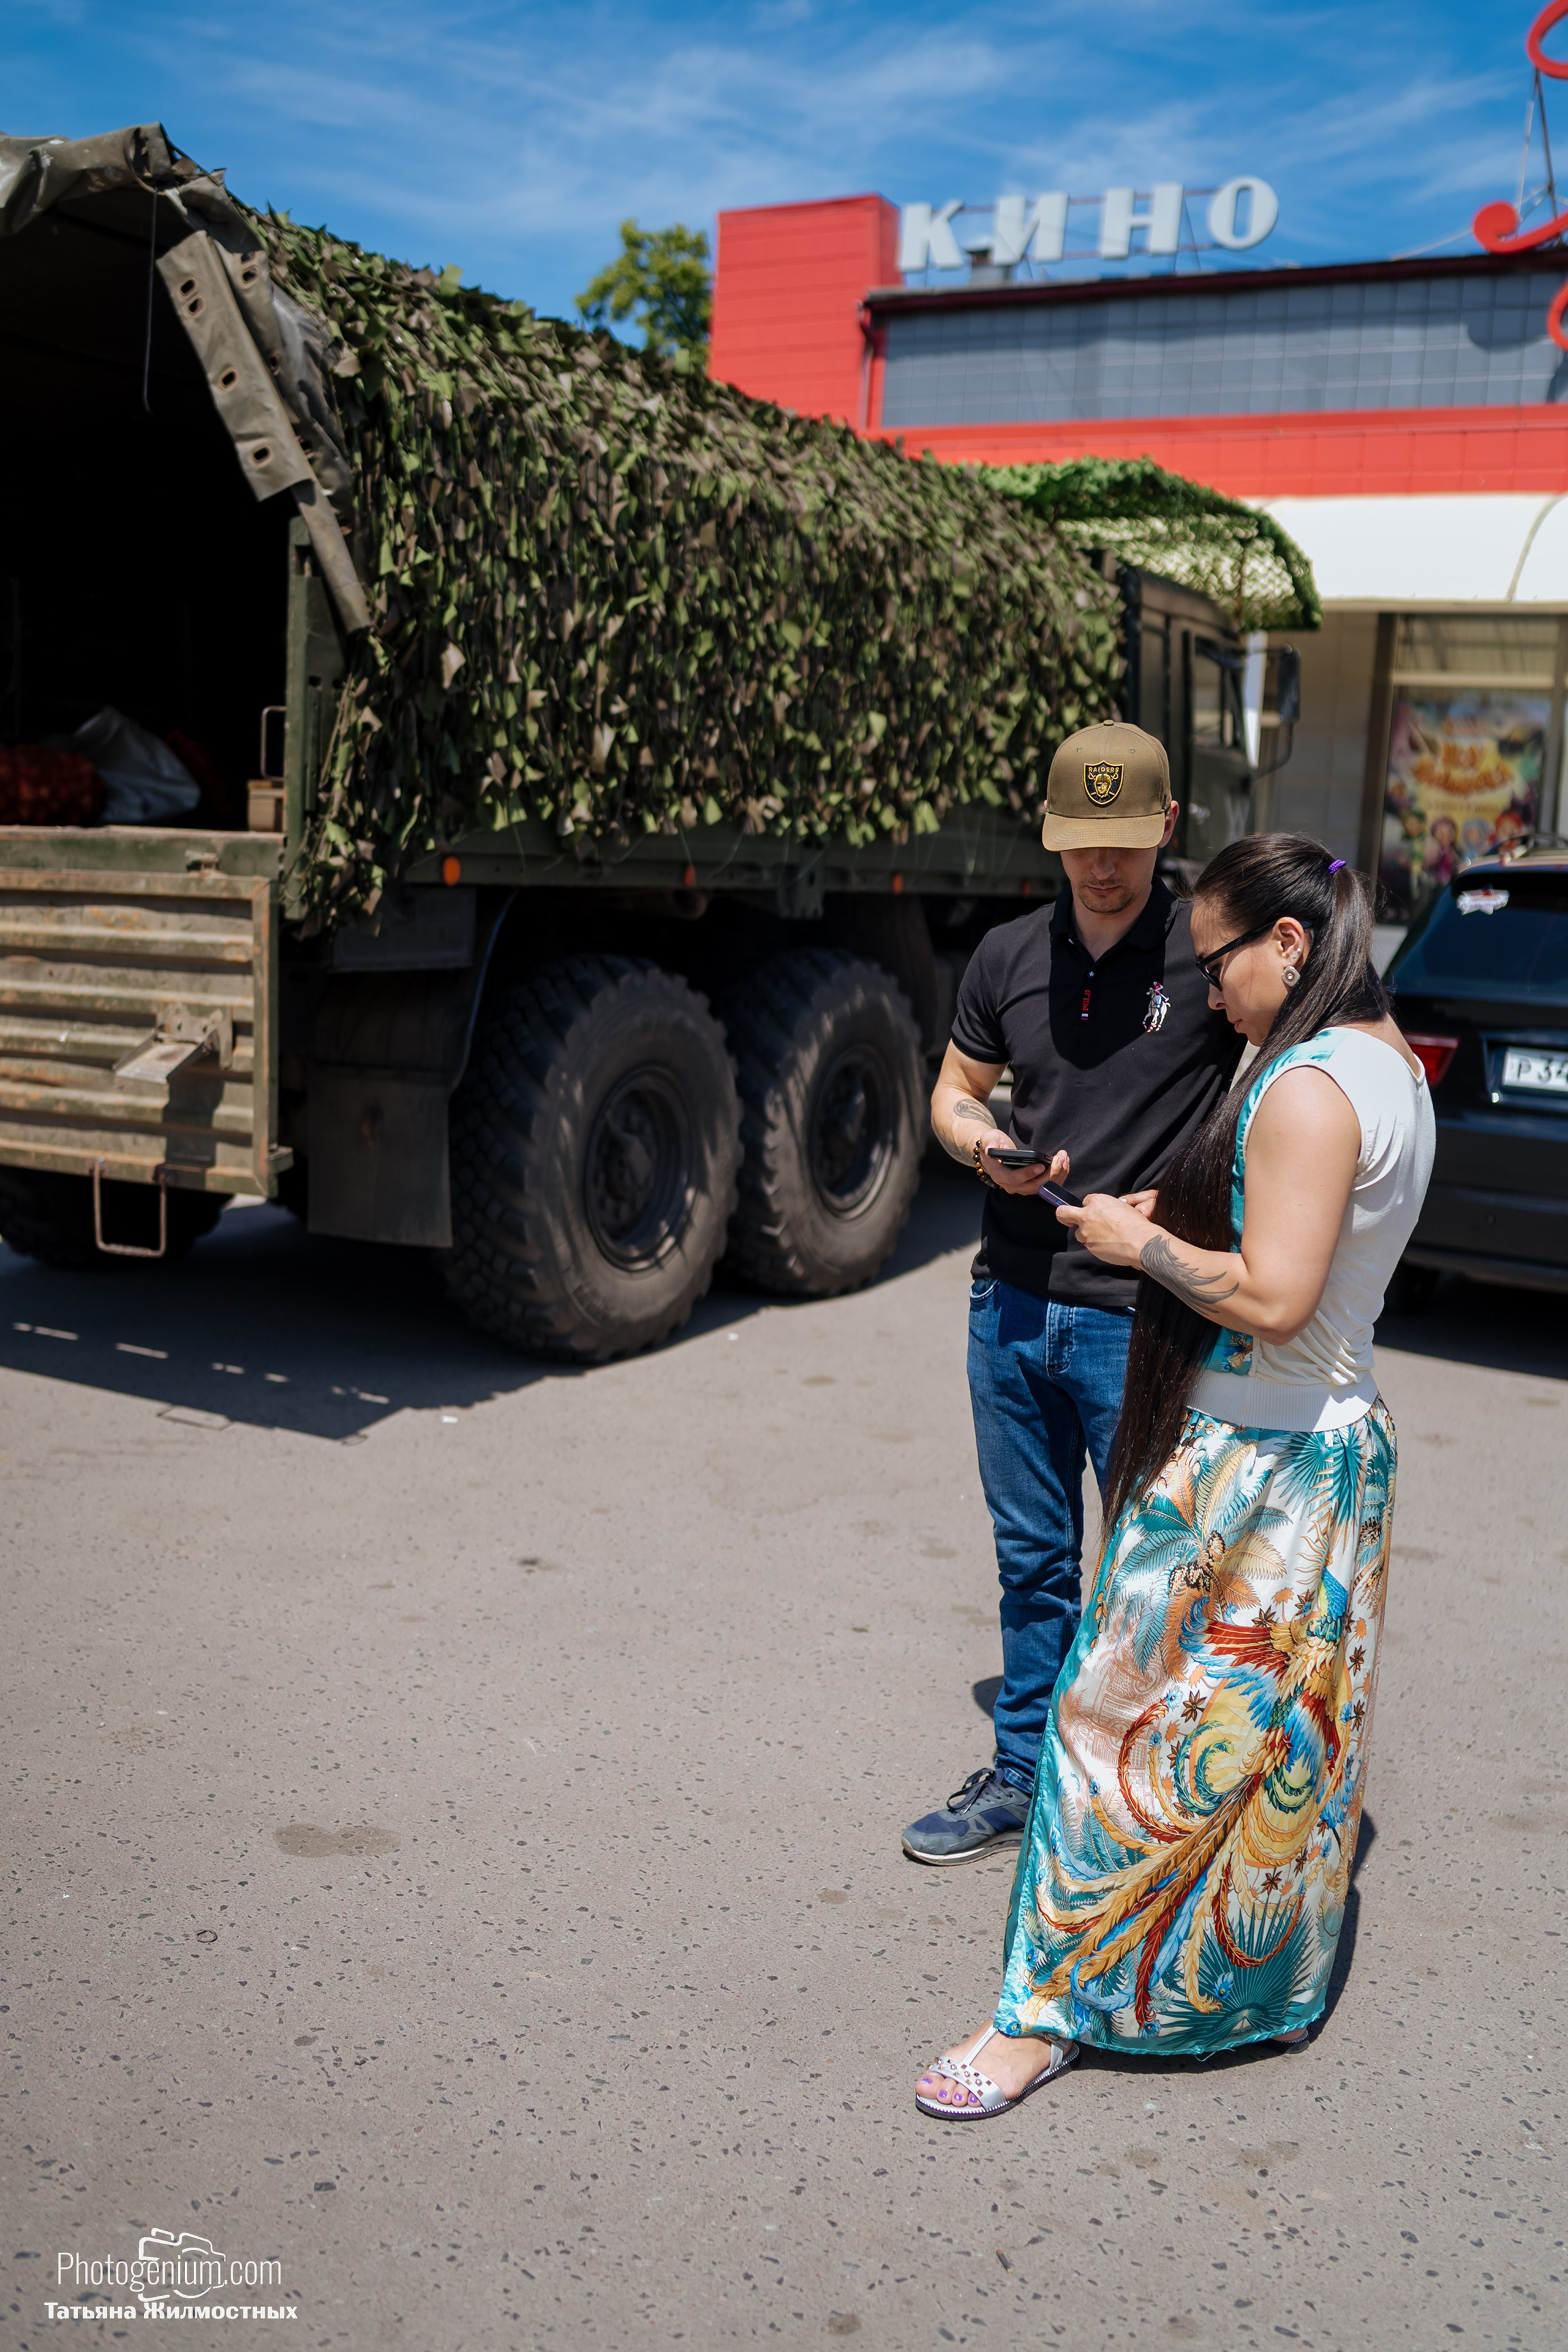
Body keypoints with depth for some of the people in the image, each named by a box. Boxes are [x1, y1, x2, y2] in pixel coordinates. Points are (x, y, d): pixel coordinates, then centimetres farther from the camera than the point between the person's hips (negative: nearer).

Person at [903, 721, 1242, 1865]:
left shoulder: (1211, 949, -8)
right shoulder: (1009, 955, 7)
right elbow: (955, 1091, 18)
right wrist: (986, 1149, -7)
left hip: (1142, 1320, -5)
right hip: (1012, 1302, 5)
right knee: (1032, 1558, 17)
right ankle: (1022, 1775, 33)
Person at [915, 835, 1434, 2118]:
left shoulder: (1310, 1088, -22)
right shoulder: (1391, 1065, 9)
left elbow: (1271, 1297, -27)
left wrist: (1141, 1242, -14)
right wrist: (1180, 1216, 10)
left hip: (1252, 1465, -10)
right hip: (1341, 1440, 10)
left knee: (1132, 1719, 0)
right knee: (1279, 1726, 21)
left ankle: (1054, 2005, 11)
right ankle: (1272, 1978, 37)